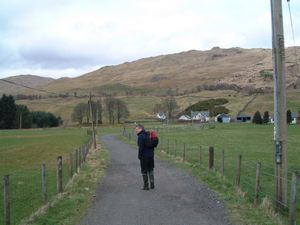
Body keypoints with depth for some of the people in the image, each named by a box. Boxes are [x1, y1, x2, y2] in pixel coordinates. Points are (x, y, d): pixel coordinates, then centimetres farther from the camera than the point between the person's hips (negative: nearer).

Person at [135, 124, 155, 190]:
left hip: (144, 156, -8)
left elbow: (141, 148, -20)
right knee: (150, 170, 17)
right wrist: (151, 152, 17)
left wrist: (139, 156, -10)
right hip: (151, 155, 8)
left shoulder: (141, 136, -16)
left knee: (144, 171, 3)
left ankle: (146, 186, 8)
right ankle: (152, 184, 19)